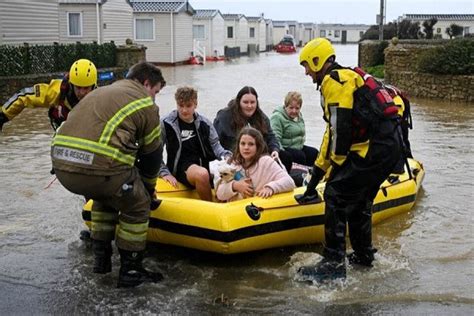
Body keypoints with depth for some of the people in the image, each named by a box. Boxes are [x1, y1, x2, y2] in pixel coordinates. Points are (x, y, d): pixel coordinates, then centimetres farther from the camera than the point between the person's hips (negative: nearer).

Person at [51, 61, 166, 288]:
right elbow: (151, 154, 14)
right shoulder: (145, 104, 9)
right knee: (137, 207, 16)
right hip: (99, 169, -7)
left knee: (105, 197, 34)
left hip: (61, 164, 7)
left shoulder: (101, 92, 31)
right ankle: (129, 271, 20)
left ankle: (101, 258, 37)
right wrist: (148, 191, 31)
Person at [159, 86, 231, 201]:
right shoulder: (167, 124, -1)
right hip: (182, 168, -4)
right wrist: (165, 173, -6)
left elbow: (215, 145, 12)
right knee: (202, 174, -37)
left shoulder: (204, 123, 10)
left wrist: (227, 156, -9)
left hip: (205, 163, 4)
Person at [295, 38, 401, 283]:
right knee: (358, 200, 21)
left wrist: (337, 164, -7)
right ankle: (363, 255, 33)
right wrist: (317, 175, 30)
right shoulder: (345, 78, 26)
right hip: (389, 146, 10)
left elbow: (342, 127, -18)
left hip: (374, 148, -10)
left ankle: (334, 264, -7)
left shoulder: (334, 80, -6)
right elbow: (333, 132, 28)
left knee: (336, 195, -9)